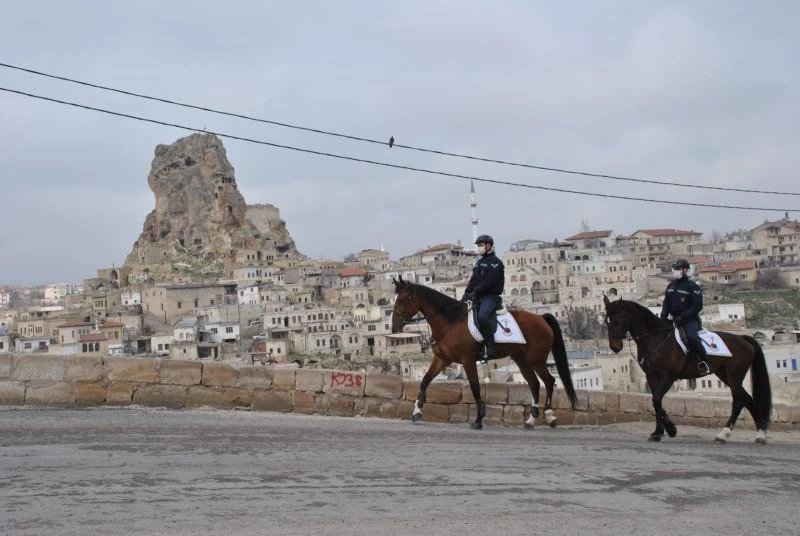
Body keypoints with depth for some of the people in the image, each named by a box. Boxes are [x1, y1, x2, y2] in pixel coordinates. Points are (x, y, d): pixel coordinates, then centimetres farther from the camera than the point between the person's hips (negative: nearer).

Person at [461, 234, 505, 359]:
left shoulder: (495, 262, -6)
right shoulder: (479, 263, 21)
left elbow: (489, 281, -17)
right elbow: (473, 280, 17)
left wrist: (475, 292, -22)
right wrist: (467, 293, 1)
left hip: (490, 296, -9)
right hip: (478, 297, 9)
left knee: (482, 316, -32)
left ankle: (490, 346, -26)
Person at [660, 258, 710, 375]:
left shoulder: (693, 287, -7)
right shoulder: (671, 285, 13)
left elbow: (697, 306, -14)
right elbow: (666, 303, 16)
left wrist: (682, 316, -22)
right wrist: (663, 317, -2)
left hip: (690, 319, -7)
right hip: (675, 320, 7)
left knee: (691, 337, -33)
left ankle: (703, 361, -16)